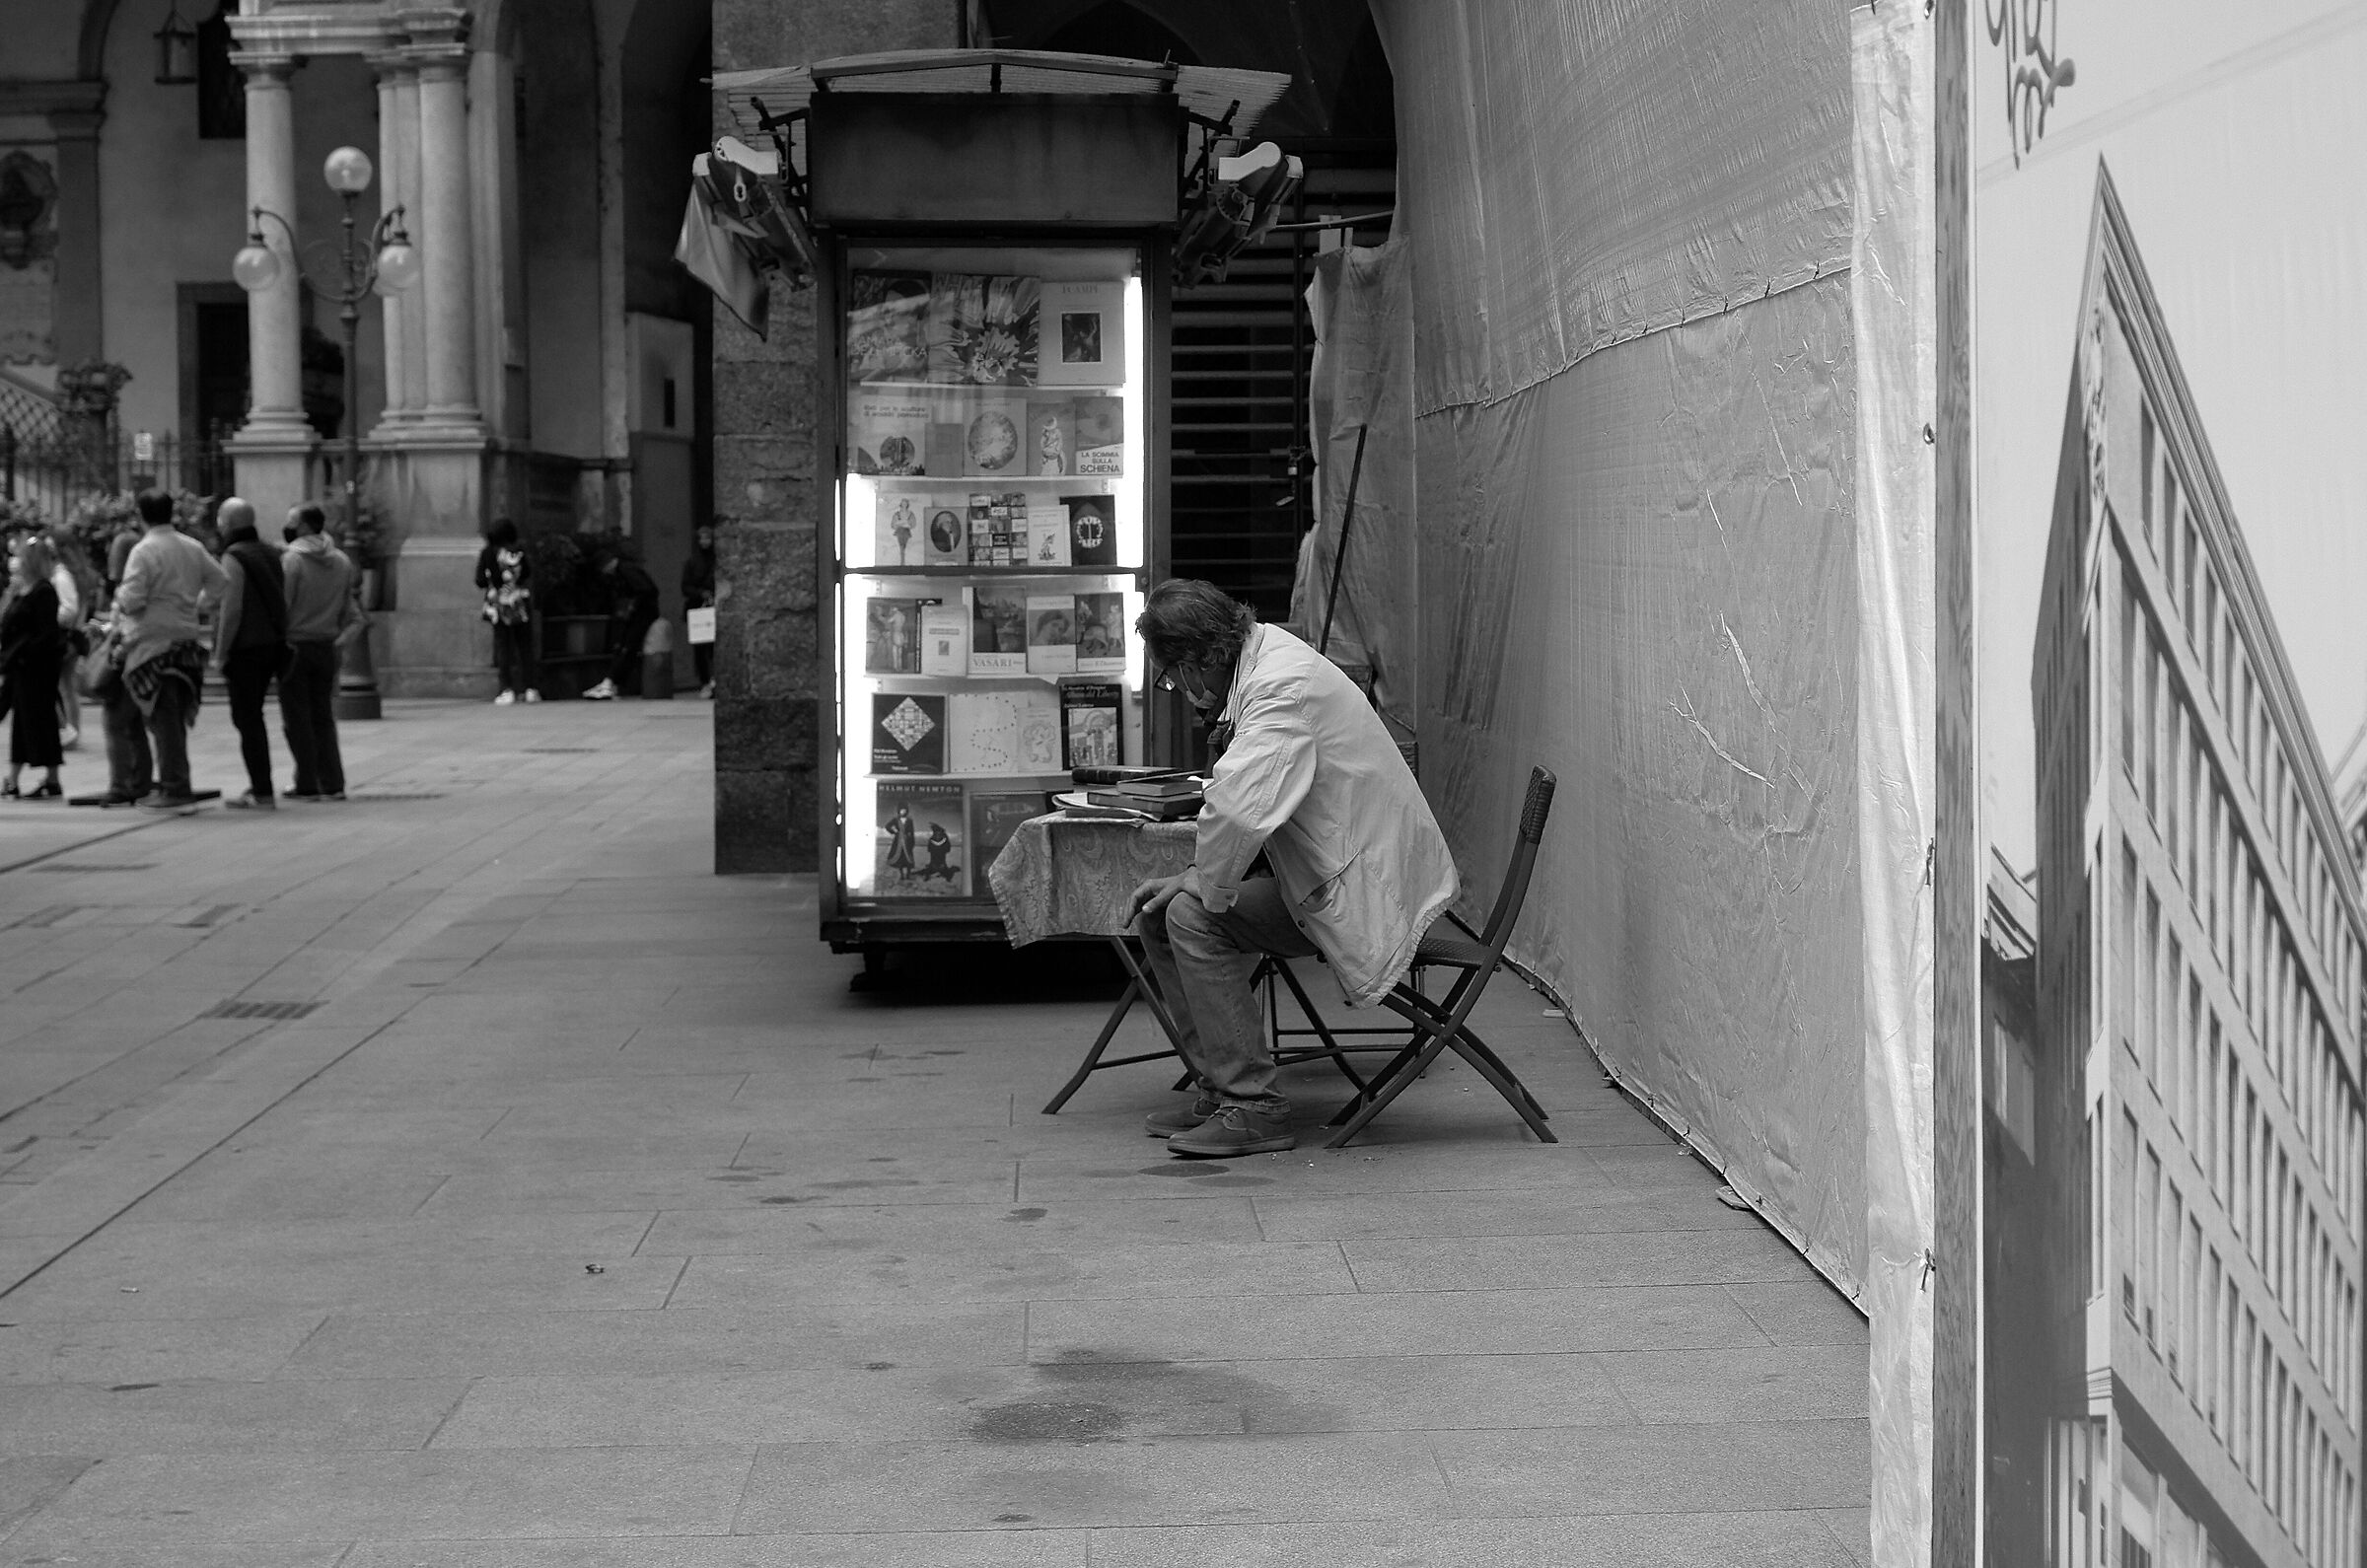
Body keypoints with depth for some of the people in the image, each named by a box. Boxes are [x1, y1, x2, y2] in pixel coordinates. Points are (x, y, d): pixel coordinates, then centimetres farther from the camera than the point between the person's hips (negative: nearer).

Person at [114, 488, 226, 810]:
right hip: (187, 637, 6)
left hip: (153, 641, -6)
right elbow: (220, 584, 10)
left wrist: (119, 597, 5)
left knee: (163, 717, -4)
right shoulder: (193, 548, 8)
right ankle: (173, 782, 20)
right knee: (175, 716, 15)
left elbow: (132, 599, -16)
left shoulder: (144, 551, -11)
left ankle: (175, 787, -5)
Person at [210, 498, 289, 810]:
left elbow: (231, 610, -17)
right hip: (273, 644, 8)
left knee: (246, 718, -4)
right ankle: (258, 785, 24)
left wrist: (220, 654, -13)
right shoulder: (271, 554, 13)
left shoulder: (233, 558, -13)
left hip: (245, 647, -8)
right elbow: (284, 602, 16)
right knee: (253, 717, 19)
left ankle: (262, 793, -6)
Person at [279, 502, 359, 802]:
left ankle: (307, 785, 2)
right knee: (323, 718, 13)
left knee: (297, 720, 2)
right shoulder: (342, 562, 8)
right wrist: (341, 641, 6)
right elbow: (352, 615, 9)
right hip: (327, 649, 6)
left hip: (295, 646, -5)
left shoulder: (292, 559, -12)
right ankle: (333, 784, 8)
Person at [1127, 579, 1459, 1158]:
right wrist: (1191, 877, 4)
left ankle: (1252, 1106, -13)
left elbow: (1236, 808, -36)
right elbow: (1245, 803, 18)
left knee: (1193, 918, -19)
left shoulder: (1284, 686, -23)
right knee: (1156, 914, 5)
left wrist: (1205, 886, -18)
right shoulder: (1263, 662, 9)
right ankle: (1218, 1091, 10)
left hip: (1366, 890, -10)